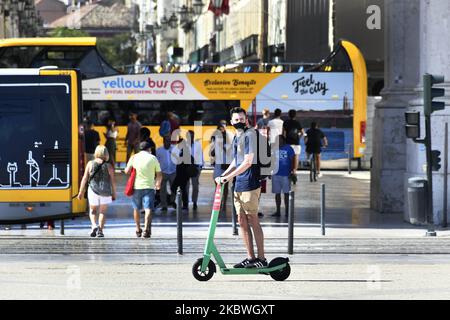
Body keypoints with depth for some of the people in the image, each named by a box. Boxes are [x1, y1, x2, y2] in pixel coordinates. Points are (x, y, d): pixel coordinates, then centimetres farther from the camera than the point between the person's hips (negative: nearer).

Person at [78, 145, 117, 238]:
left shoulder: (90, 164, -2)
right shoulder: (109, 166, -3)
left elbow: (85, 179, -2)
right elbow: (112, 181, -3)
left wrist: (81, 192, 4)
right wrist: (114, 194, 8)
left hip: (93, 190, 0)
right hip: (105, 192, 0)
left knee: (93, 210, 15)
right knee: (102, 212, 11)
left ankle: (94, 226, -8)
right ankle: (100, 230, 3)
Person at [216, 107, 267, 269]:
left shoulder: (250, 135, -11)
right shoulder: (236, 138, 17)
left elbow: (248, 162, -17)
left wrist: (228, 177, -17)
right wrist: (222, 176, 12)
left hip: (249, 184, -9)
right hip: (238, 186, 9)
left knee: (253, 221, -6)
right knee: (242, 221, 8)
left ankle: (261, 258, -3)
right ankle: (250, 257, 14)